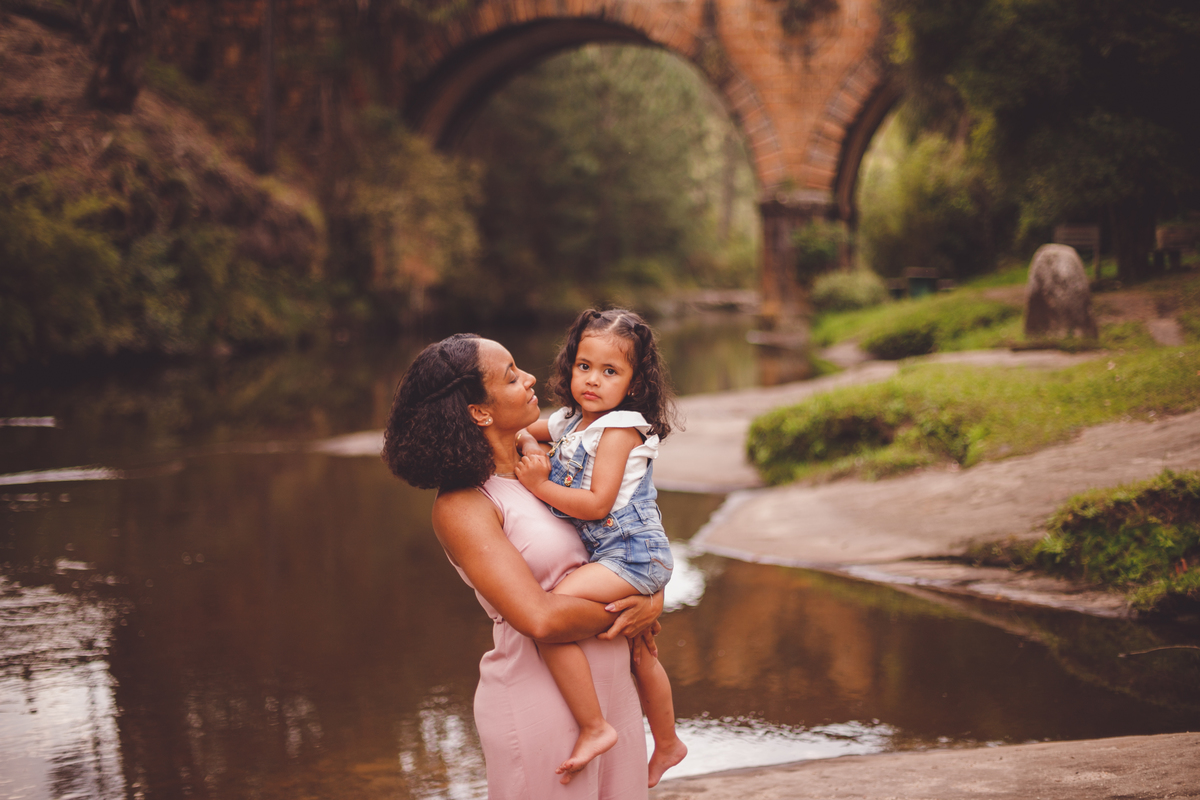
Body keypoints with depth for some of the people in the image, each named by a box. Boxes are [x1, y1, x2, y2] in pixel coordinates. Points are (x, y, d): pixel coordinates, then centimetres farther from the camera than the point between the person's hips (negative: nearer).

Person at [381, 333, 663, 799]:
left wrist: (652, 599, -5)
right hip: (539, 703, -7)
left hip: (611, 686, 7)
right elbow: (541, 619, -25)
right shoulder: (460, 507, -16)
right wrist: (620, 617, -10)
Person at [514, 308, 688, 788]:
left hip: (630, 551, -10)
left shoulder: (620, 428, -16)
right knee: (638, 655, 26)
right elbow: (524, 432, 25)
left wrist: (540, 486, -19)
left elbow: (597, 504, -23)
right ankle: (666, 744, 46)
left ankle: (594, 729, -21)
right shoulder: (568, 420, 8)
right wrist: (528, 443, 2)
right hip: (608, 554, 10)